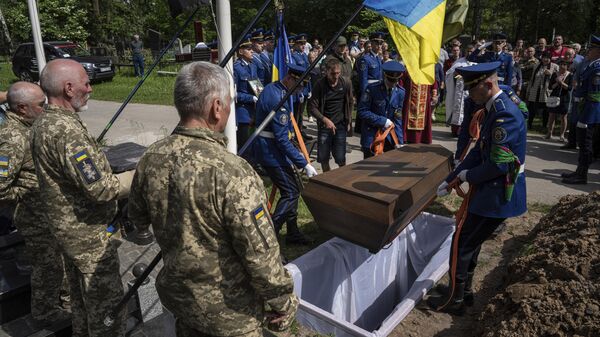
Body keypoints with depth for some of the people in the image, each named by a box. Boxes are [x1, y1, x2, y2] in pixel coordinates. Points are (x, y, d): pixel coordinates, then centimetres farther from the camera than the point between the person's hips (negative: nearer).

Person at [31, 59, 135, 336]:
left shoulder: (43, 123, 5)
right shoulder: (66, 129, -26)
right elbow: (101, 188, -27)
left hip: (66, 227, 10)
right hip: (89, 234, -10)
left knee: (81, 298, 25)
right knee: (106, 304, 4)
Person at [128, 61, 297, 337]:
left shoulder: (150, 159, -11)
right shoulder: (232, 173, -32)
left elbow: (137, 219, 5)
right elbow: (260, 253, -27)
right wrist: (283, 301, -11)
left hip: (176, 293, 6)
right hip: (228, 310, -5)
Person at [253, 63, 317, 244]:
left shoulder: (271, 88, 8)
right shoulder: (277, 98, -24)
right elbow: (282, 139, -27)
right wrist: (304, 164, -24)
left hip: (267, 147, 10)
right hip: (271, 151, -10)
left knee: (291, 189, 15)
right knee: (291, 192, -6)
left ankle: (293, 232, 26)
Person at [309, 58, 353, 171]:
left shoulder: (346, 83, -4)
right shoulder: (319, 85, -11)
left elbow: (350, 103, 10)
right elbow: (312, 107, -10)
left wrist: (348, 121, 7)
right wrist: (325, 119, -22)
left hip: (340, 125, 0)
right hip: (324, 125, 0)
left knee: (340, 159, -3)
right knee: (323, 158, 6)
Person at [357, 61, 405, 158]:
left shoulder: (400, 92, 0)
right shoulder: (372, 89, -14)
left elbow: (398, 118, 3)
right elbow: (362, 111, -14)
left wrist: (399, 141, -1)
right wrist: (382, 121, -17)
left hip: (389, 136, 4)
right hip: (371, 135, -4)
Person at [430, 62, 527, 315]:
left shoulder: (505, 114, -23)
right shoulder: (496, 109, 9)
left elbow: (498, 165, -27)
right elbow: (479, 152, 12)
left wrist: (468, 175, -10)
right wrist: (450, 180, 10)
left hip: (498, 194, -10)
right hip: (491, 190, 10)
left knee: (462, 243, 0)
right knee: (470, 241, 20)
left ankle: (454, 300, 16)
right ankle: (464, 290, 36)